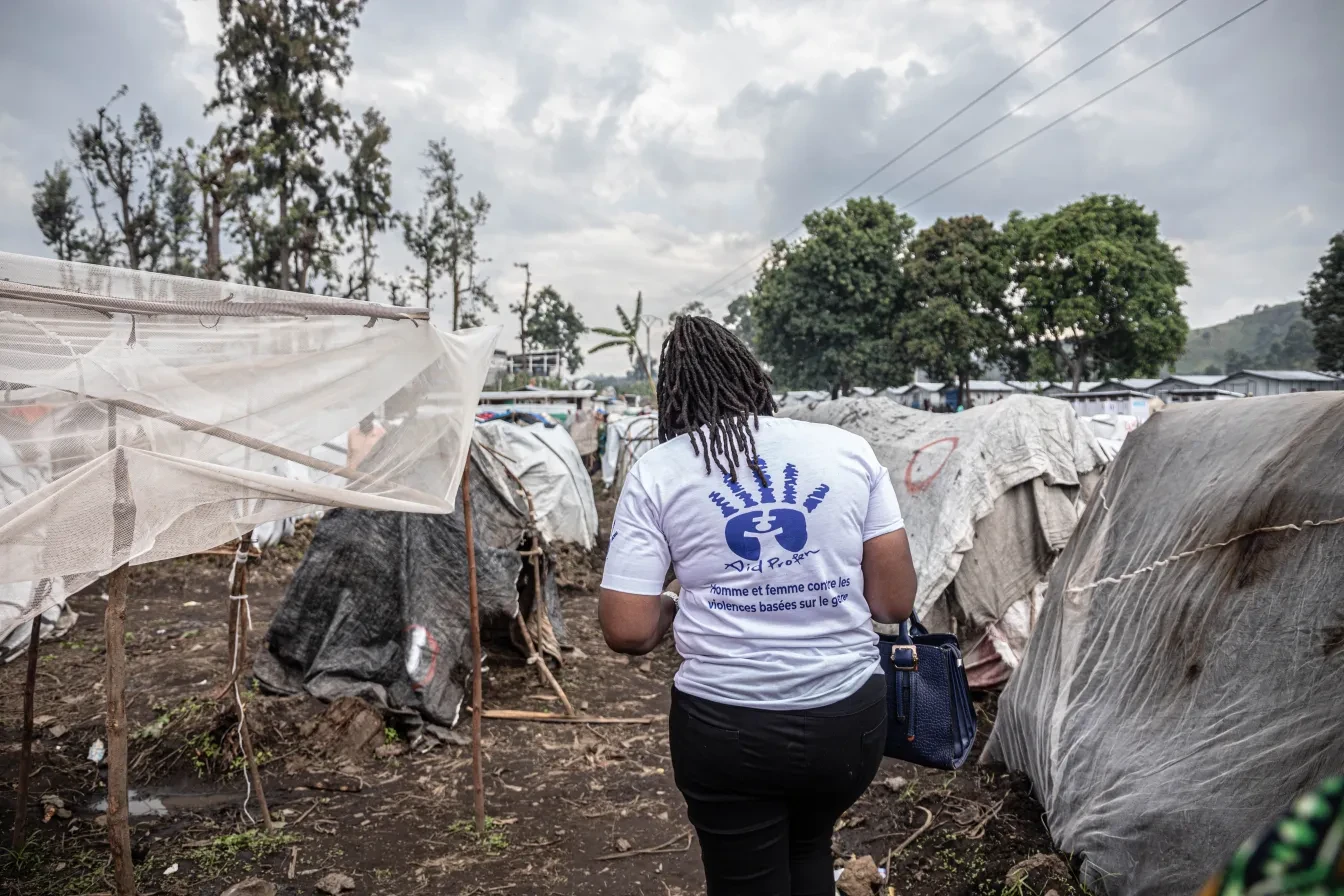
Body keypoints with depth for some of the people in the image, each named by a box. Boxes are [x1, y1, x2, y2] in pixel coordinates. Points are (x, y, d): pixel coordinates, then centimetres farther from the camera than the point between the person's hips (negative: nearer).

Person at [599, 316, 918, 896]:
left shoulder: (656, 472, -6)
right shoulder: (849, 450, 0)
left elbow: (627, 630, -8)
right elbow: (896, 602, 1)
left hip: (725, 728, -2)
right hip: (849, 717, 3)